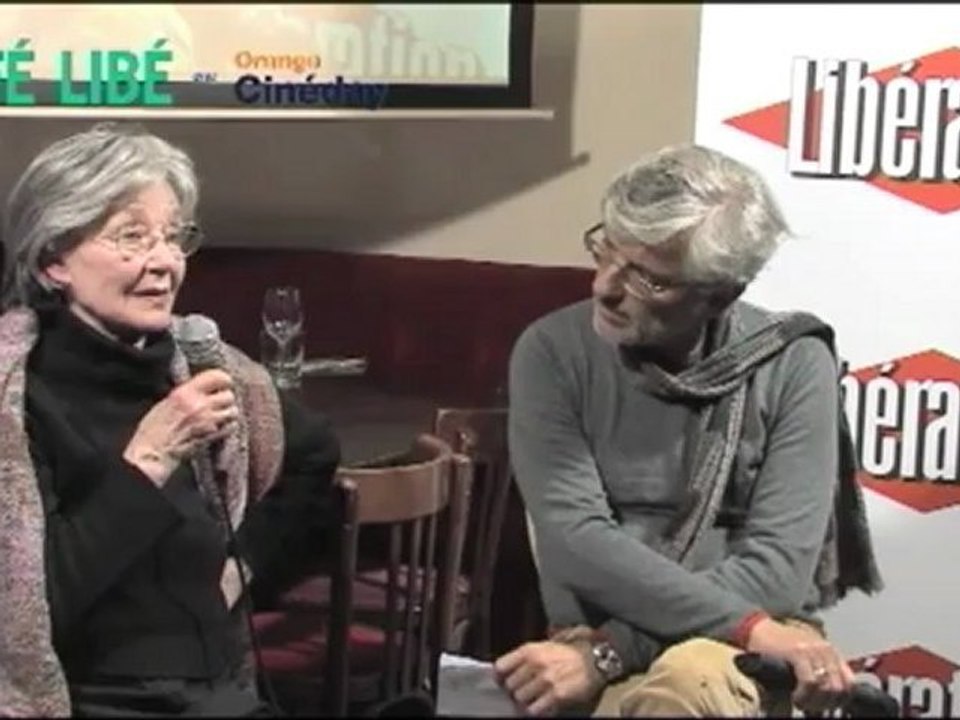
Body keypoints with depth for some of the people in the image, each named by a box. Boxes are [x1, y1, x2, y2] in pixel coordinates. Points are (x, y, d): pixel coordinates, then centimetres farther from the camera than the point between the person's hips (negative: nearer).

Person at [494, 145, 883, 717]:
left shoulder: (792, 365, -5)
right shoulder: (554, 351, -3)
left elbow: (777, 570, -12)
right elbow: (575, 540, -13)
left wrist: (609, 652, -22)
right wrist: (747, 626, -21)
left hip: (750, 649, 0)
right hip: (596, 641, 0)